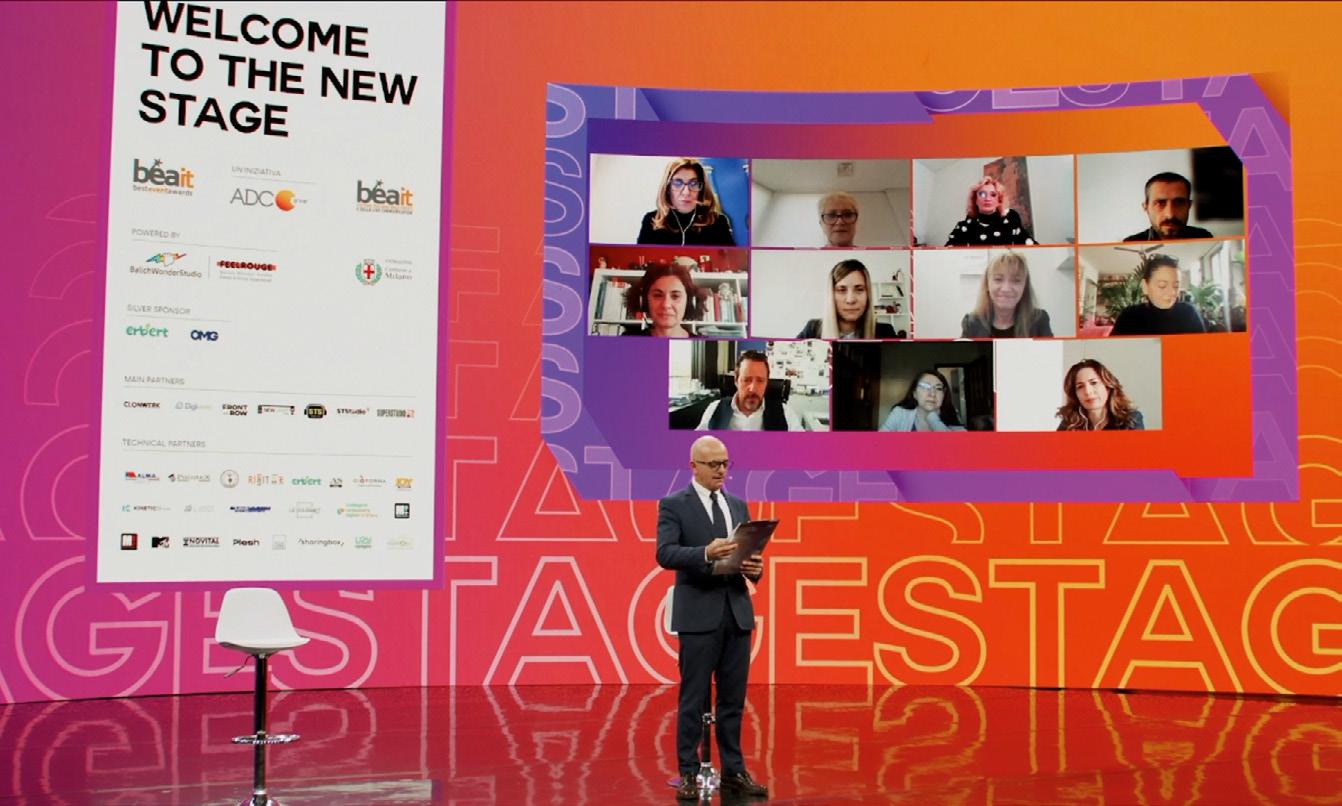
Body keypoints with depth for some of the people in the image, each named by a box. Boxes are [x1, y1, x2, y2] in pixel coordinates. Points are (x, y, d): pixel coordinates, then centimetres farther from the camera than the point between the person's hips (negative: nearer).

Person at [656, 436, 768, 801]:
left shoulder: (738, 506, 15)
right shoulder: (673, 505, -2)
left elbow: (750, 553, 16)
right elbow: (665, 554, -15)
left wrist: (755, 568, -7)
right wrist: (706, 554, -30)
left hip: (737, 612, 5)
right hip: (698, 613, -5)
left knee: (733, 698, 9)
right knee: (693, 699, 0)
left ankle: (733, 771, 16)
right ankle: (688, 774, 8)